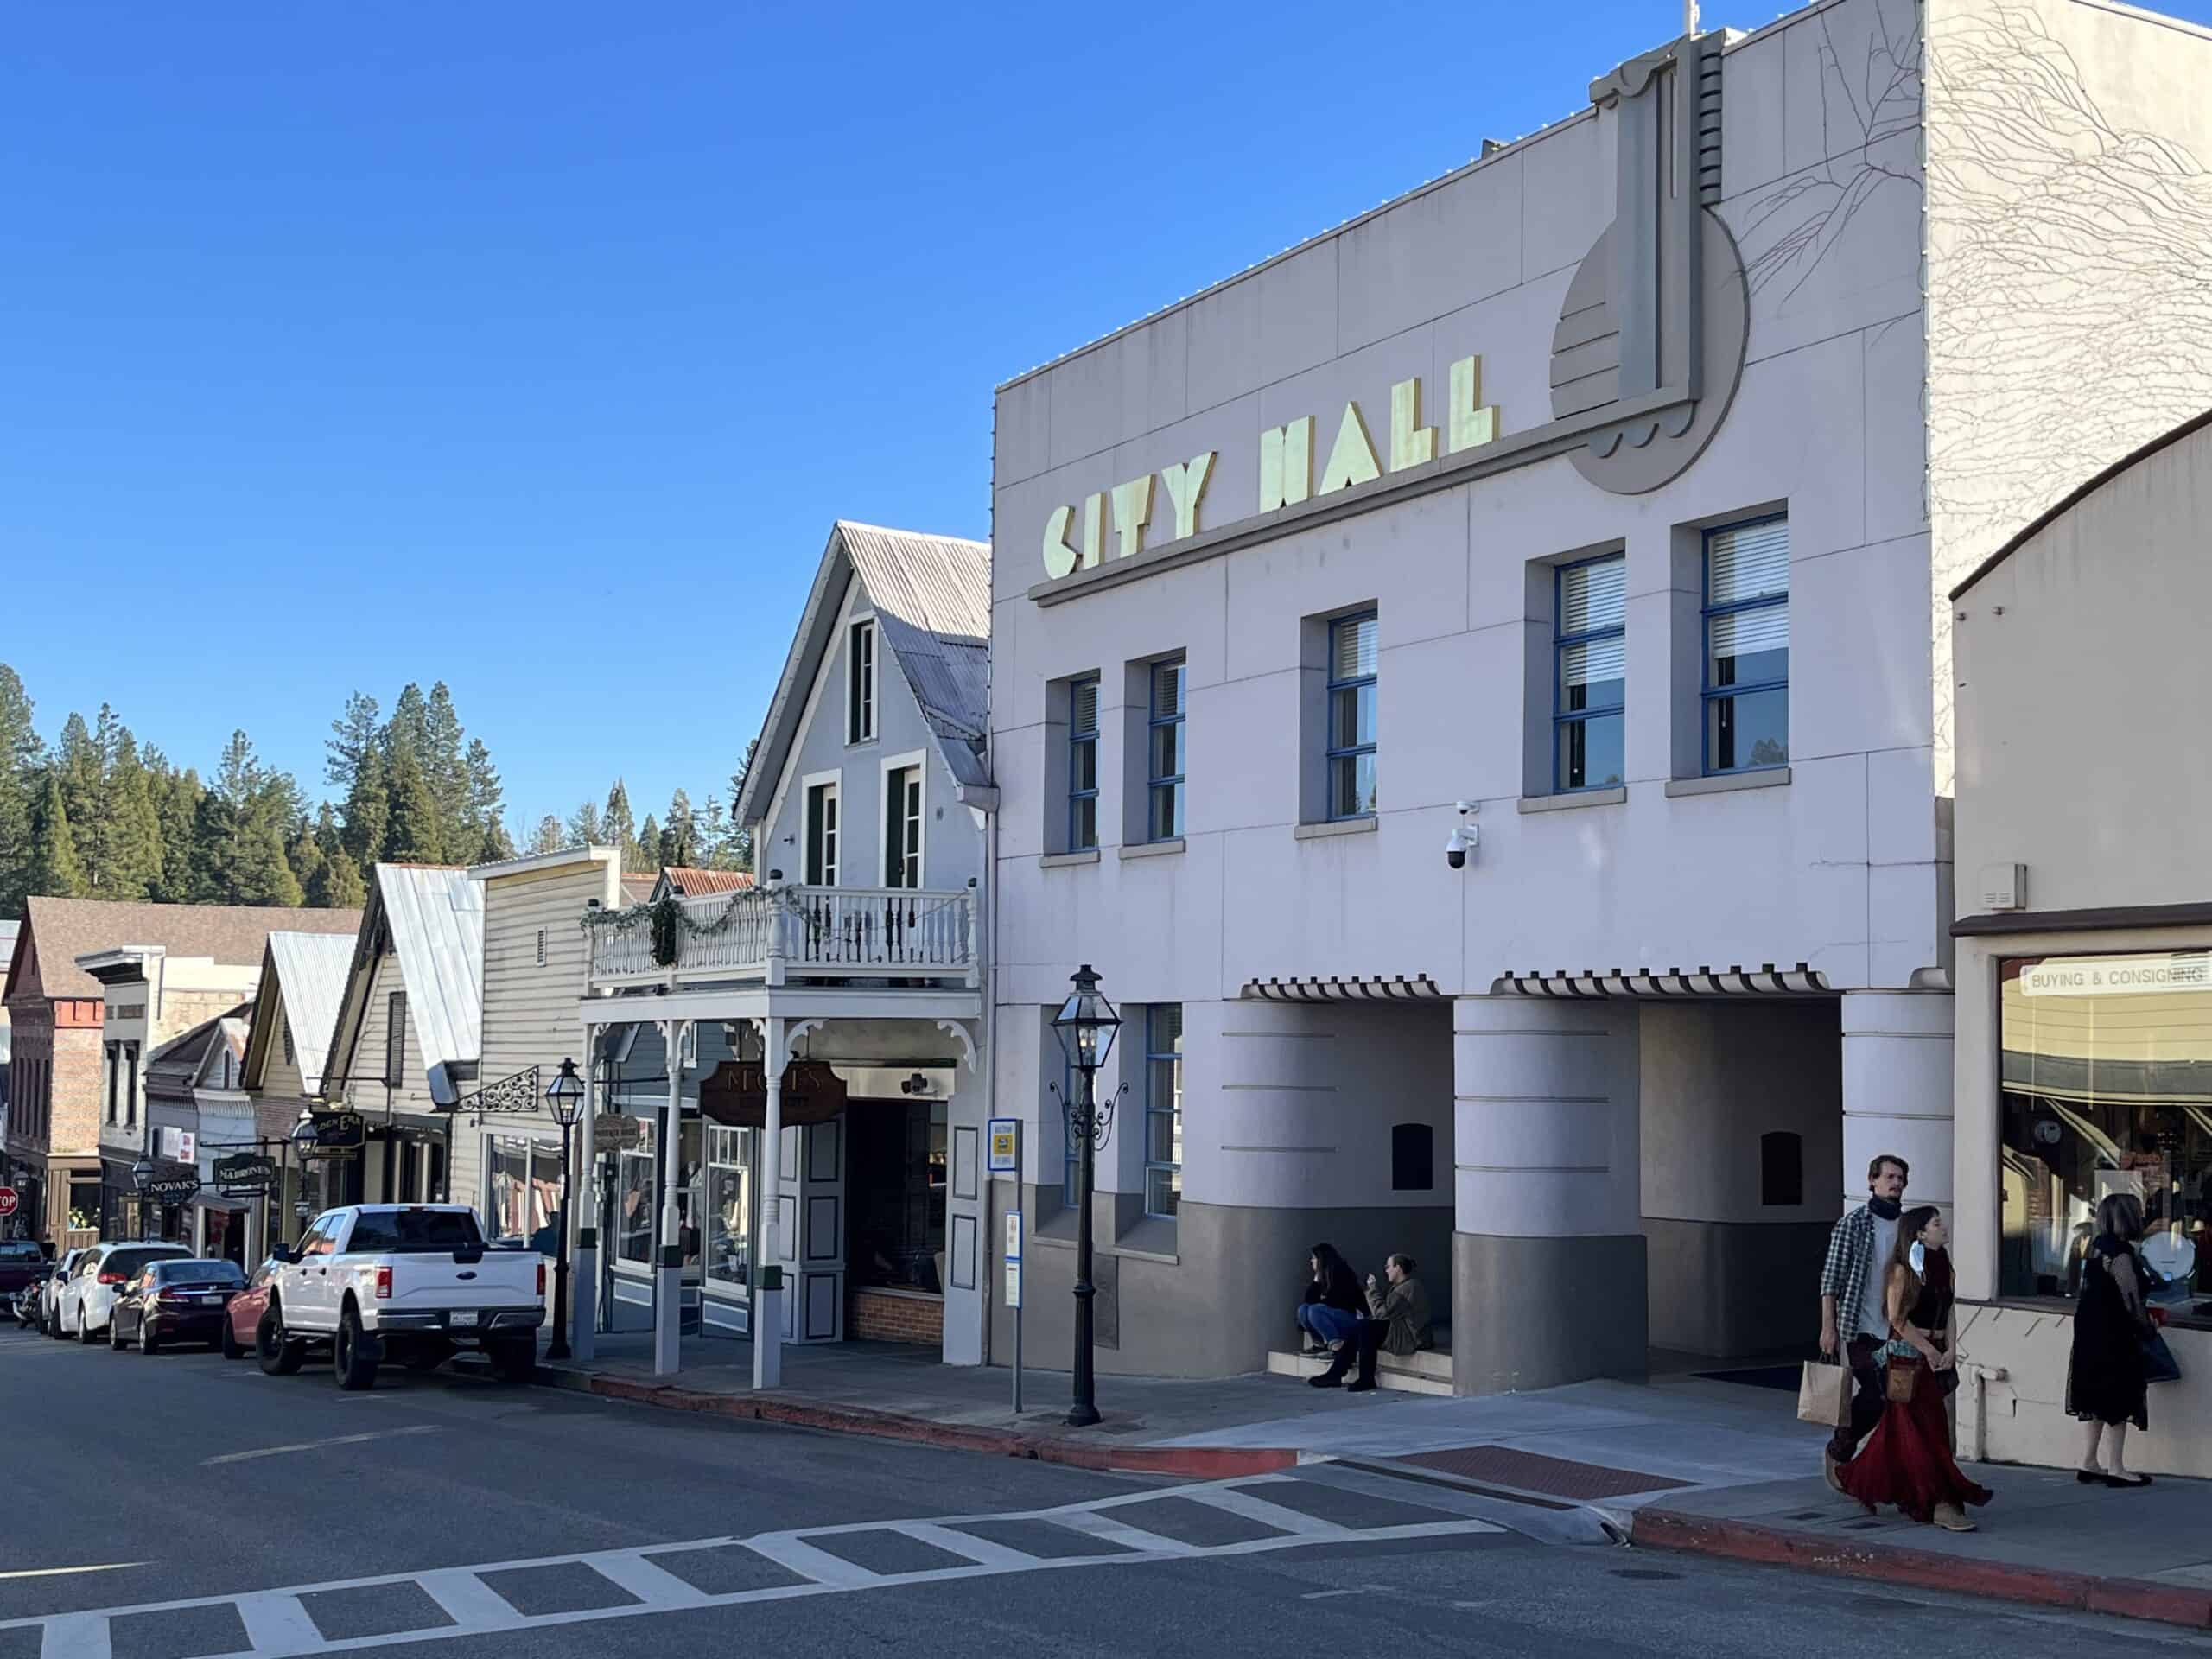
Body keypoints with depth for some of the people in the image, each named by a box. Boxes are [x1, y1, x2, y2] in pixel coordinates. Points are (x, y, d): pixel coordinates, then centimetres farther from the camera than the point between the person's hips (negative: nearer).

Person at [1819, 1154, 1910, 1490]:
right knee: (1873, 1397, -11)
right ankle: (1837, 1453, 11)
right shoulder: (1852, 1225, -4)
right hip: (1863, 1328, -5)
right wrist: (1828, 1327, -12)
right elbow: (1831, 1279, -5)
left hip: (1898, 1331, 5)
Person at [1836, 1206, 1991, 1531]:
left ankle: (1862, 1483, 27)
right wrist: (1928, 1350, -12)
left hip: (1935, 1356, 7)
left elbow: (1948, 1312, 11)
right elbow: (1897, 1318, -12)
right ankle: (1942, 1504, -9)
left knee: (1899, 1429, 13)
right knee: (1926, 1430, -8)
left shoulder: (1942, 1266, 11)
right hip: (1906, 1355, -7)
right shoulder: (1902, 1269, -11)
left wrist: (1949, 1349, -3)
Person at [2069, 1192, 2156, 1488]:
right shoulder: (2121, 1254, -19)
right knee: (2120, 1400, -1)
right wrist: (2146, 1323, -2)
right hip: (2114, 1338, -9)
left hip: (2094, 1334, 9)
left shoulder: (2099, 1246, 10)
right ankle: (2116, 1468, 5)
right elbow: (2131, 1300, -19)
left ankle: (2089, 1463, 18)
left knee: (2103, 1402, 15)